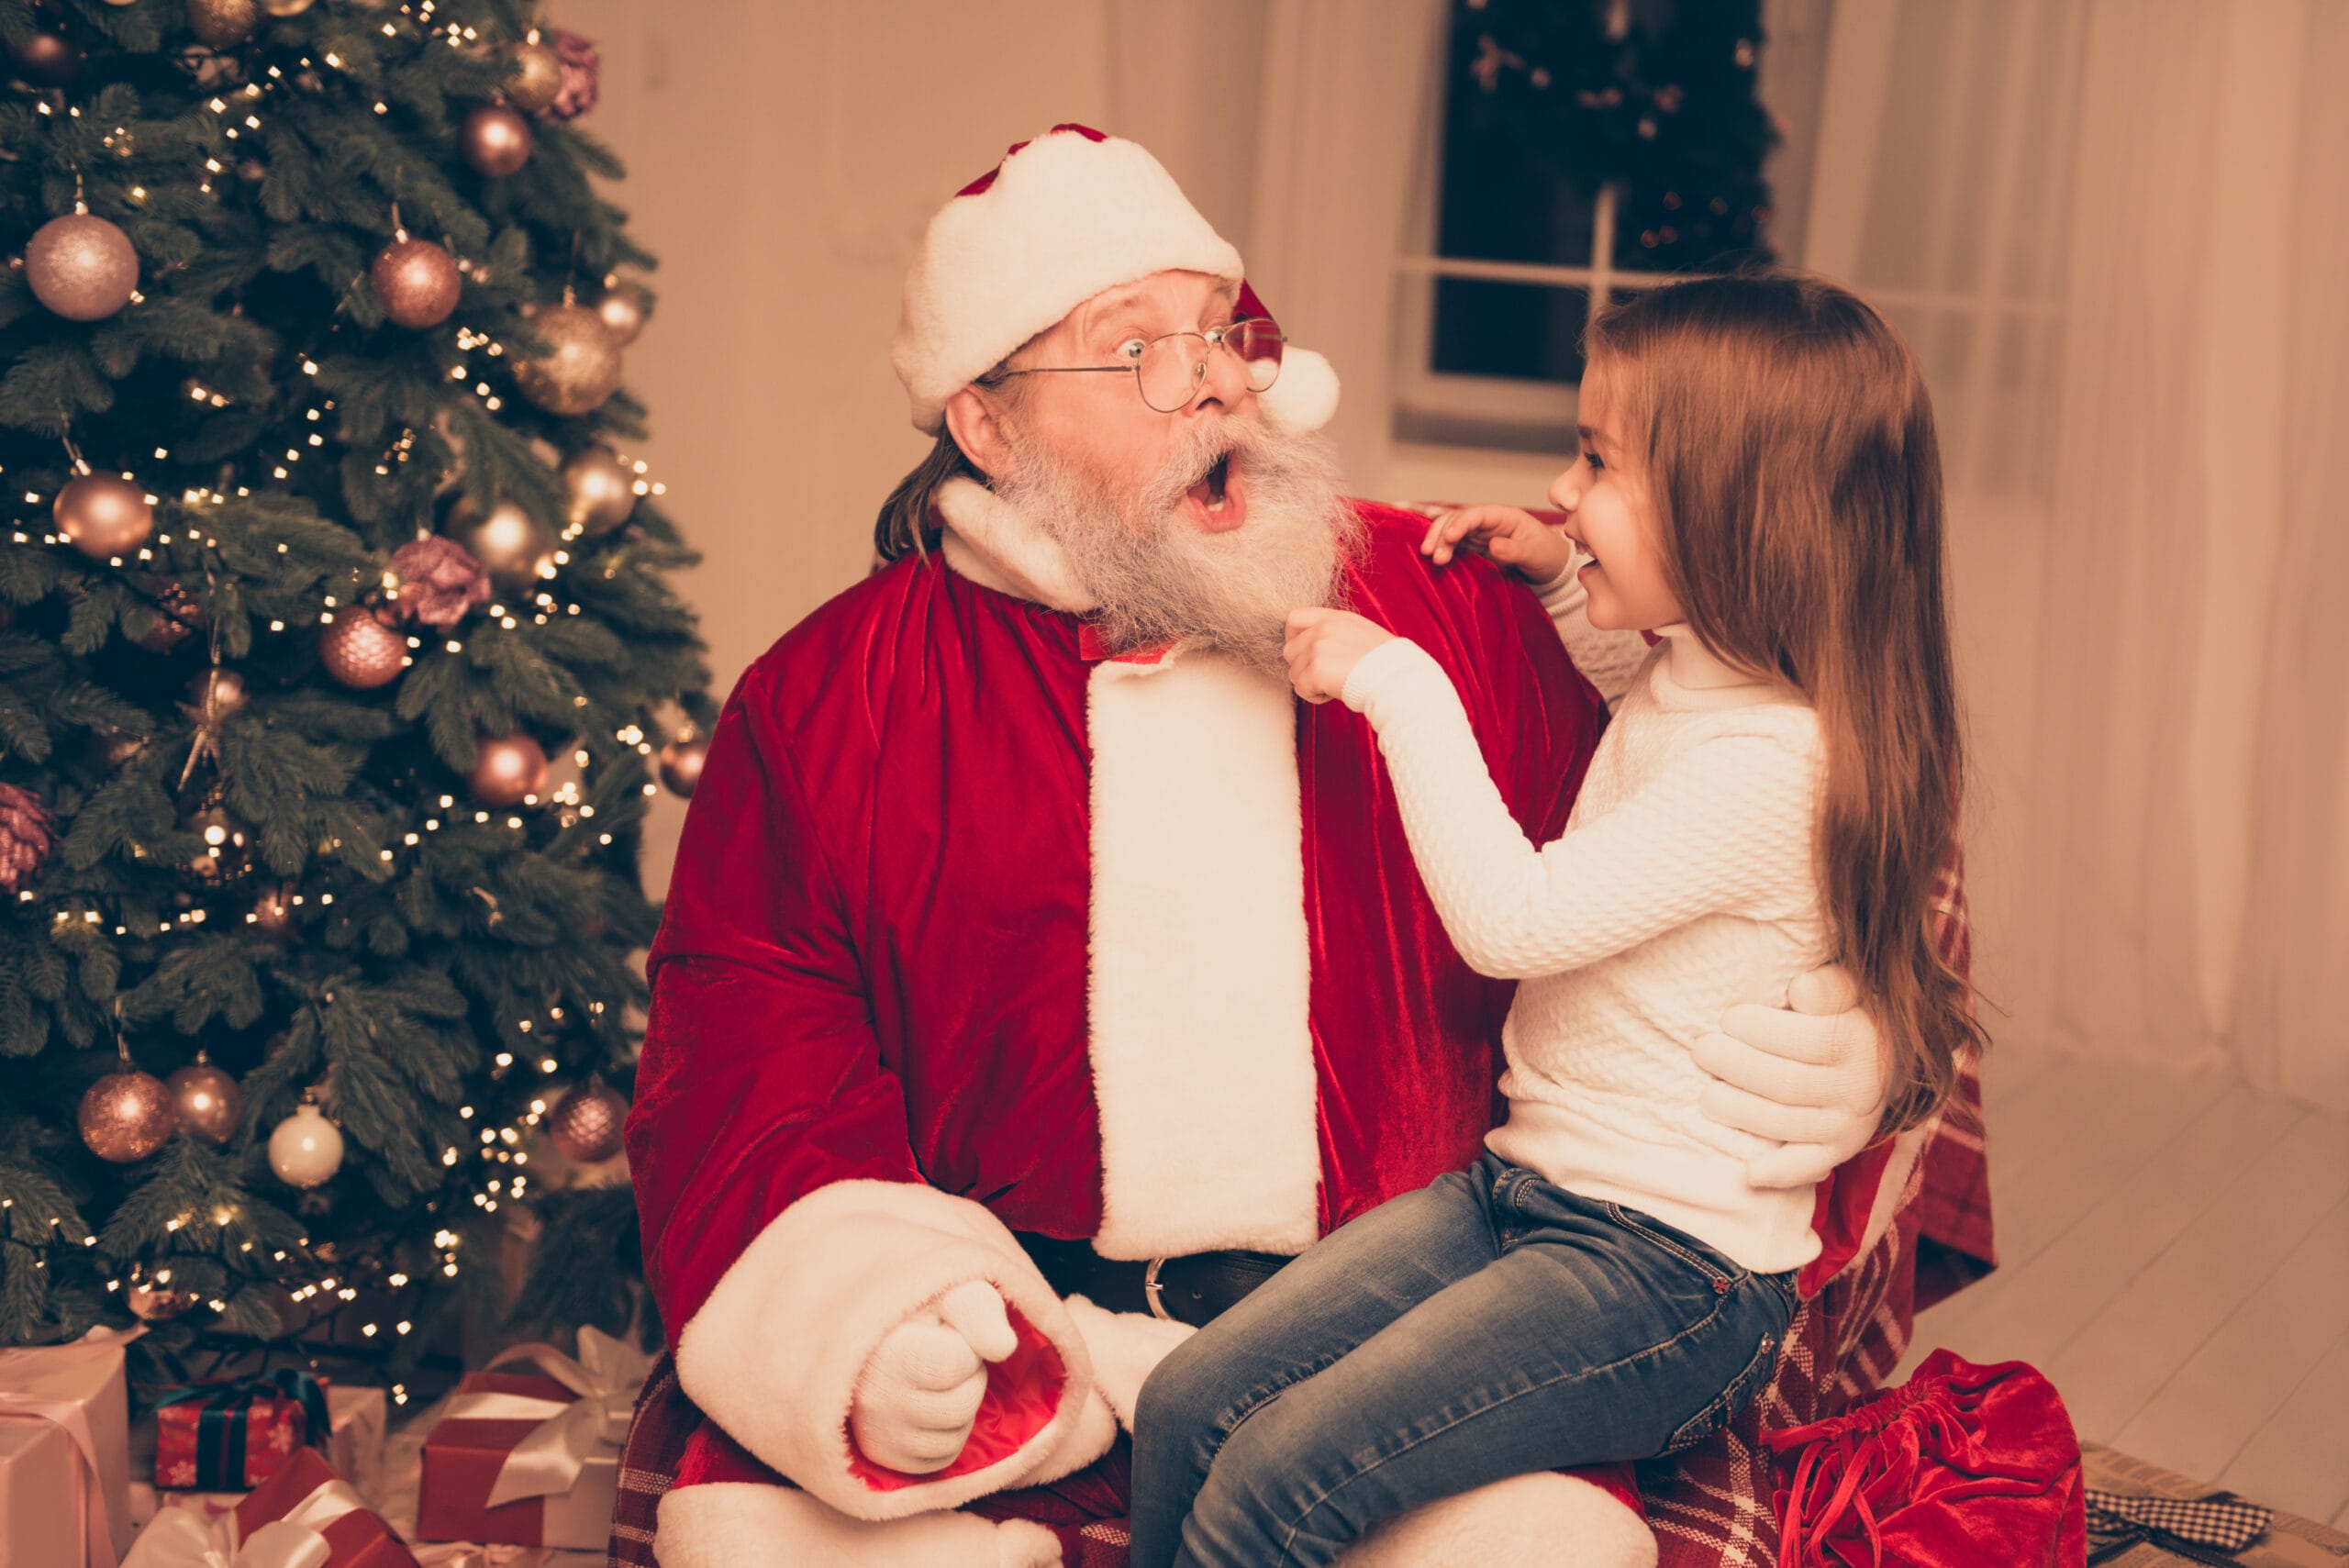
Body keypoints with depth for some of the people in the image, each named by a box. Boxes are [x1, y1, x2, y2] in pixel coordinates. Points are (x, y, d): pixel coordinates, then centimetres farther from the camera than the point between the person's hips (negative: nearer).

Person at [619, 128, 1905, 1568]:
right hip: (996, 1297, 0)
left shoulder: (1455, 614, 7)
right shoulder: (830, 694, 5)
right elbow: (744, 1013, 2)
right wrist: (850, 1293, -17)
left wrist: (1823, 1058, -10)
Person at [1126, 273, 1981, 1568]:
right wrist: (1561, 577, 20)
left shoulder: (1772, 763, -21)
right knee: (1187, 1404, -6)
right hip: (1523, 1181, 9)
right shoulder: (1683, 683, 9)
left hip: (1674, 1270, -9)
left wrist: (1401, 682, -18)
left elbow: (1512, 920, -25)